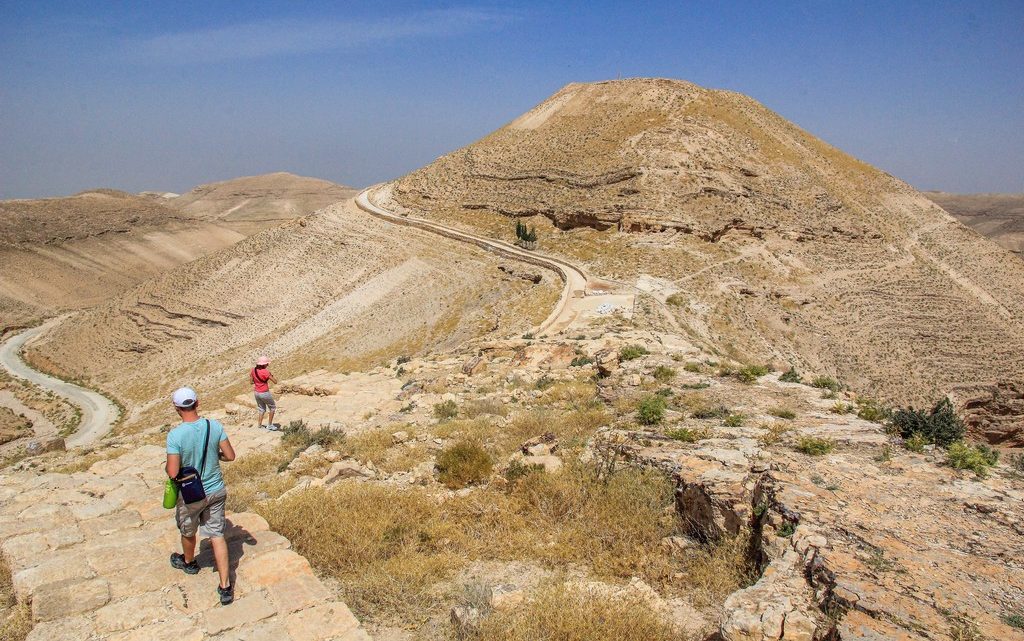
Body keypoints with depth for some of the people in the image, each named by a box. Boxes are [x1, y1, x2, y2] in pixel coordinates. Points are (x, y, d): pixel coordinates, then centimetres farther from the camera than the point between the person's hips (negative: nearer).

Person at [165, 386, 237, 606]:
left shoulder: (175, 435, -24)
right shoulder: (215, 426, -12)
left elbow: (173, 473, -23)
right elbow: (230, 456, -7)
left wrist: (168, 466, -1)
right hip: (216, 491, 3)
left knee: (188, 532, 26)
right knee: (217, 535, 10)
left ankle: (189, 562, 55)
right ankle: (225, 587, 9)